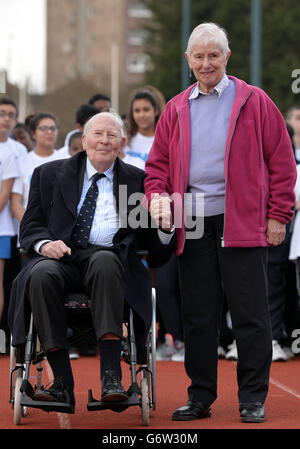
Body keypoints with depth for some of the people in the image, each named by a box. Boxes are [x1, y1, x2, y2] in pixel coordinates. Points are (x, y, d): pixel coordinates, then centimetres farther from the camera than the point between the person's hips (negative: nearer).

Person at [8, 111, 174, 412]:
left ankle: (111, 377, -44)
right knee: (41, 274, -35)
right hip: (62, 259, 1)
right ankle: (63, 384, -34)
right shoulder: (50, 174, 18)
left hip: (110, 260, -1)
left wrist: (164, 227, -11)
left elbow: (153, 249, 13)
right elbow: (30, 226, 14)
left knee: (104, 261, -38)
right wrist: (45, 243, -10)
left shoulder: (137, 181, 16)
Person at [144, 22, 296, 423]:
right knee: (198, 315, 7)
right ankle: (200, 397, 15)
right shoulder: (176, 110, 14)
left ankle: (253, 400, 4)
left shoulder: (254, 102, 3)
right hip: (191, 224, 4)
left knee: (249, 313, -2)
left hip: (241, 222, -3)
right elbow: (158, 164, 18)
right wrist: (157, 197, -2)